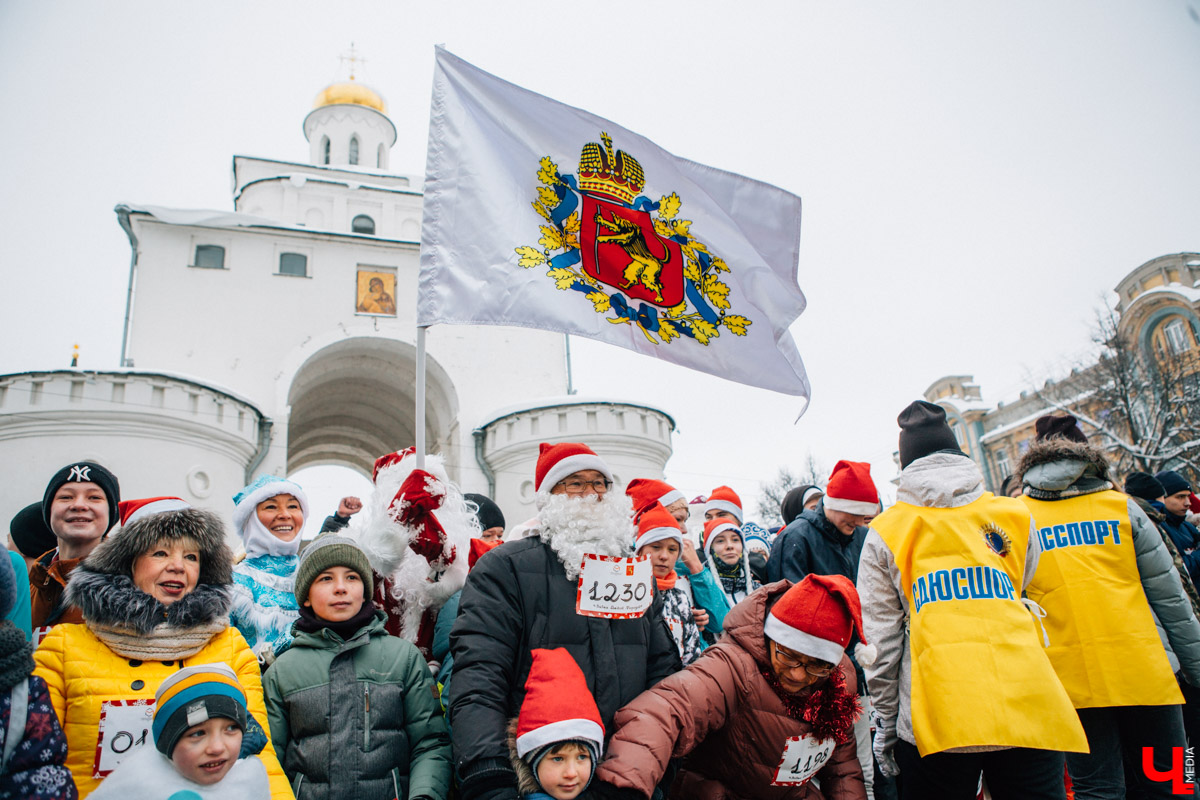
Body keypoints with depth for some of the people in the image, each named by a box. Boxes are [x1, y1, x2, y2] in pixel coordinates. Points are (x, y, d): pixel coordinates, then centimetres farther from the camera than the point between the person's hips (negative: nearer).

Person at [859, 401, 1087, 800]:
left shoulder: (884, 532, 3)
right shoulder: (1017, 515, 9)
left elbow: (880, 638, 4)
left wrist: (885, 721, 12)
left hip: (936, 722, -1)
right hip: (1028, 708, 2)